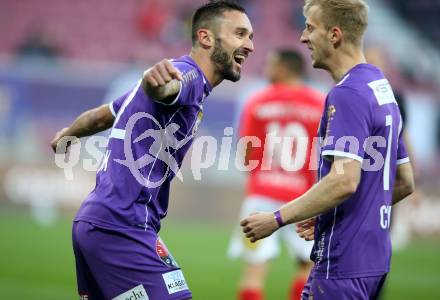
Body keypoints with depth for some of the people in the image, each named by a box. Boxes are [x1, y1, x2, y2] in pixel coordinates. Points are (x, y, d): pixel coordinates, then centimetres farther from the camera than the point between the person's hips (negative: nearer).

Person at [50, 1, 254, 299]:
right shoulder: (189, 76, -9)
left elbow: (101, 116, 31)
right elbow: (161, 87, -36)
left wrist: (66, 136, 50)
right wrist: (155, 78, -59)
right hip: (121, 227, -11)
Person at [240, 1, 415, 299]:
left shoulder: (348, 95, -16)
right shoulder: (382, 89, 14)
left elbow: (345, 180, -26)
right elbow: (405, 182, 19)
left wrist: (277, 219, -18)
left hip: (343, 262, -10)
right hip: (373, 257, 10)